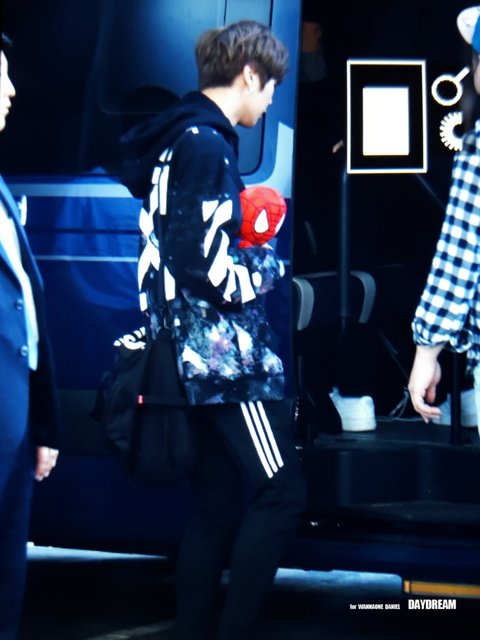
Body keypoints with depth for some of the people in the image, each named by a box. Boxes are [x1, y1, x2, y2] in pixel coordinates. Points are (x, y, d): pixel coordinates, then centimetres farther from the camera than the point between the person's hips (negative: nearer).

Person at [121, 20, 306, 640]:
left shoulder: (177, 139, 14)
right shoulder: (208, 145, -16)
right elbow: (209, 271, -21)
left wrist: (245, 213, 10)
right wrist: (267, 264, -5)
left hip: (199, 356, 10)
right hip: (228, 355, -10)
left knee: (215, 505, 10)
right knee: (280, 494, -6)